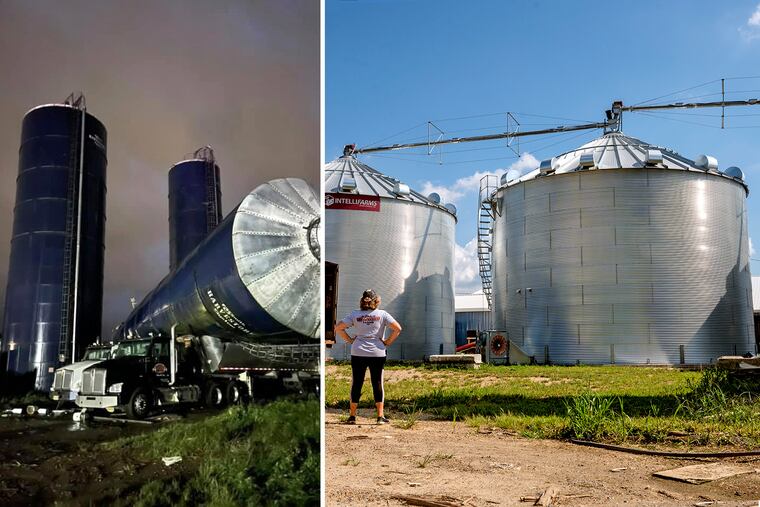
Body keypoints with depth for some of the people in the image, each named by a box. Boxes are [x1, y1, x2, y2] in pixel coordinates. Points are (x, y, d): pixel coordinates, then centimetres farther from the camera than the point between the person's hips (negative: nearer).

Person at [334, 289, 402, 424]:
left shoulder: (355, 314, 3)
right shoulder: (382, 314, 0)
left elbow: (338, 328, -1)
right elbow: (397, 328, -7)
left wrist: (350, 340, 6)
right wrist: (388, 342, 1)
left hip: (358, 353, 1)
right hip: (377, 354, -1)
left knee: (356, 384, 8)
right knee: (378, 384, 6)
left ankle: (352, 416, 13)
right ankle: (380, 416, 6)